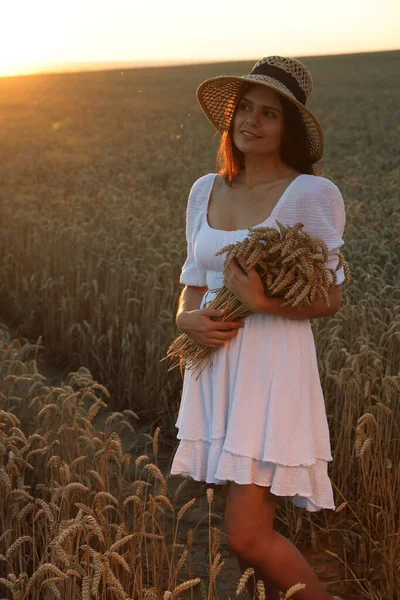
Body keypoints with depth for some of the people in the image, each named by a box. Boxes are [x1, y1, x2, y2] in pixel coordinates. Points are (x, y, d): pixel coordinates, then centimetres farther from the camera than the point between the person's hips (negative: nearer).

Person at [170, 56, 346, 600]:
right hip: (213, 369, 6)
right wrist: (189, 319, -7)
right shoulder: (205, 191, 10)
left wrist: (262, 302, -22)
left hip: (272, 371, -6)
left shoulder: (311, 194, -8)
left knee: (247, 537, -8)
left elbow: (329, 300, -6)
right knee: (245, 530, 11)